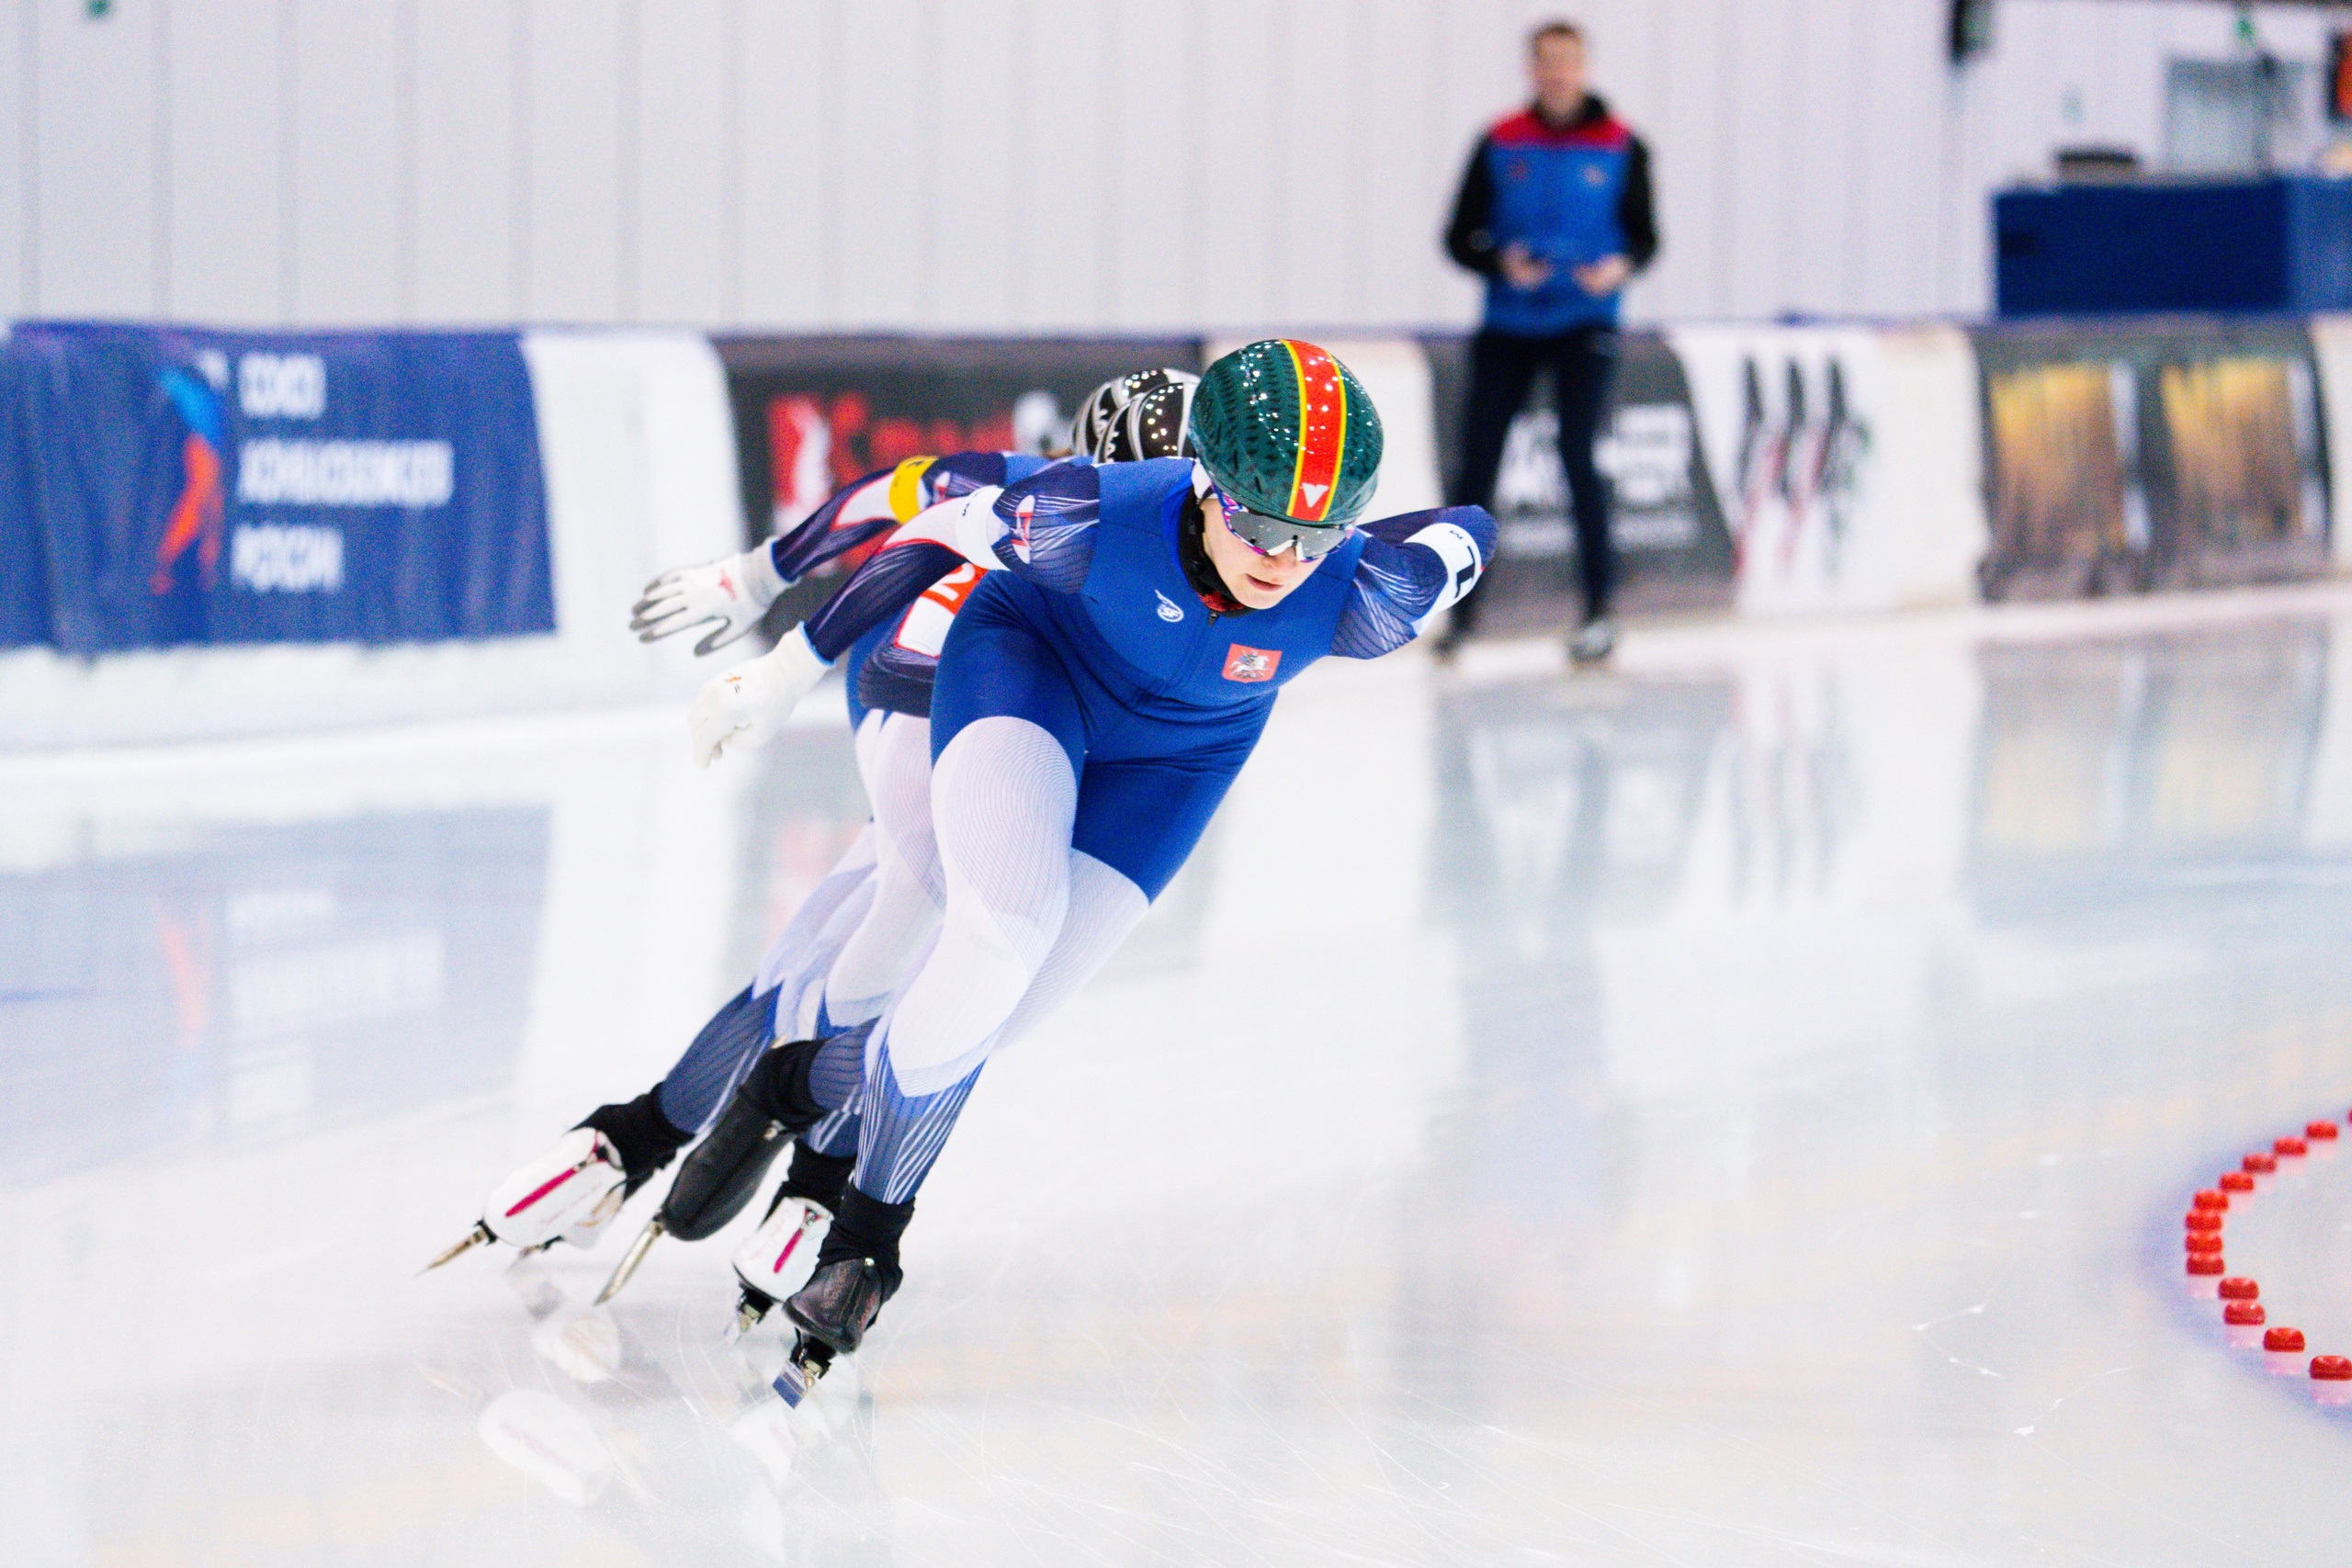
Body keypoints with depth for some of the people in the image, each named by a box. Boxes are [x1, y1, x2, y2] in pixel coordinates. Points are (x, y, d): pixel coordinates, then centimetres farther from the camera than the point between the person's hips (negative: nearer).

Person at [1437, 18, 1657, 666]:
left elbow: (1645, 234, 5)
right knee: (1476, 460, 1)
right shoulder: (1500, 144, 3)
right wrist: (1500, 262, -17)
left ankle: (1599, 611, -8)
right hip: (1508, 324, 2)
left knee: (1576, 453, -15)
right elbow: (1460, 237, 3)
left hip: (1584, 323, -2)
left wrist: (1621, 266, -17)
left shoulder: (1619, 145, 0)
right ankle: (1462, 608, 16)